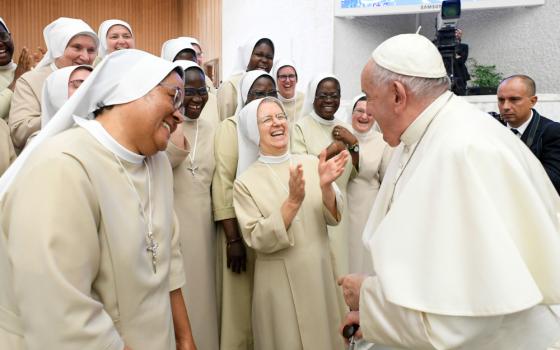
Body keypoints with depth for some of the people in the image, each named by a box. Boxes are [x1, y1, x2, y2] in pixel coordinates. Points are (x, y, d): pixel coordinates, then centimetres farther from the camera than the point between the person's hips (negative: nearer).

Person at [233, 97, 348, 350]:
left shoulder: (311, 163, -1)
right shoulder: (246, 182, -9)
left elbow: (333, 218, -3)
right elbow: (258, 240, -16)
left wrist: (326, 186, -22)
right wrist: (293, 201, -27)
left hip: (320, 272, 3)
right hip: (279, 280, -3)